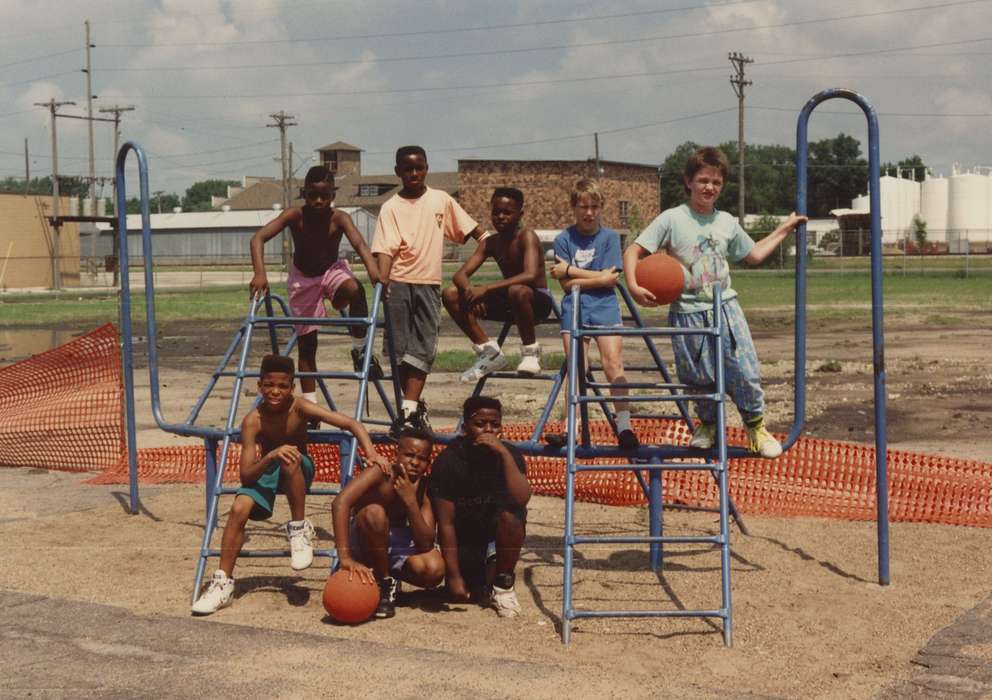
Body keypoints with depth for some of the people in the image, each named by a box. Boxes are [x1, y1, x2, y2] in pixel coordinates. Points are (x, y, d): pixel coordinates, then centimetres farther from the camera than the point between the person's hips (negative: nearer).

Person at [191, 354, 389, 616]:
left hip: (298, 471, -1)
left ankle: (299, 529, -18)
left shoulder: (299, 408, -23)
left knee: (290, 461, -35)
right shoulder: (253, 421, -22)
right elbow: (246, 475, -27)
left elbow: (350, 424, -27)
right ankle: (223, 582, -12)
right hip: (264, 473, 1)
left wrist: (371, 452, -44)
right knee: (239, 508, -24)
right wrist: (271, 456, -46)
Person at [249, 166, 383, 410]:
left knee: (355, 289, -36)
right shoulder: (295, 215, -23)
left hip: (332, 271, 0)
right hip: (302, 279, 1)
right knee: (306, 344, 2)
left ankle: (360, 349, -17)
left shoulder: (339, 218, -24)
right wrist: (260, 273, -46)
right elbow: (258, 238, -31)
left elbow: (359, 244, -39)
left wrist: (373, 270, -59)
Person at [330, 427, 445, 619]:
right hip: (364, 543, -4)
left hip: (398, 543, 4)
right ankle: (382, 583, -16)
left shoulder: (424, 487, -13)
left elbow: (426, 545, -20)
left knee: (434, 570, -27)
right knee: (375, 513, -37)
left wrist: (411, 501, -32)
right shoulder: (381, 474, -24)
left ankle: (389, 577, 7)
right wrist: (345, 558, -48)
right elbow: (340, 503, -41)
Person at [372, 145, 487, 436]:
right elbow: (385, 248, -11)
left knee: (423, 349, -7)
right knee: (401, 348, 1)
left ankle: (408, 410, -10)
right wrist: (382, 279, -26)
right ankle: (415, 407, 13)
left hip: (429, 283, 1)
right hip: (399, 283, -1)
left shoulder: (441, 199, 6)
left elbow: (470, 228, 14)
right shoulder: (391, 207, -2)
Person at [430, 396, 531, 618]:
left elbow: (521, 499, -33)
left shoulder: (509, 454, -14)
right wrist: (454, 576, -22)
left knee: (510, 514, -34)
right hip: (463, 539, 1)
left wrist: (504, 453, -37)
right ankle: (480, 582, 23)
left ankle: (503, 583, -12)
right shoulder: (448, 461, -20)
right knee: (460, 594, -15)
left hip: (497, 533, 0)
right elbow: (446, 523, -19)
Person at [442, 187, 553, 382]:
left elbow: (531, 275, -33)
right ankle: (488, 351, 0)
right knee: (451, 295, -9)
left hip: (537, 301, -6)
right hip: (508, 303, 6)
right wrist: (469, 290, -28)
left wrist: (486, 288, -37)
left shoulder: (526, 236, -16)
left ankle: (531, 352, -17)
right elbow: (461, 275, -2)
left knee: (517, 291, -42)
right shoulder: (490, 243, 3)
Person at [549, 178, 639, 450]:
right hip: (574, 307, 0)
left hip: (604, 305, 0)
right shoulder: (563, 240, 3)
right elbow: (567, 284, -4)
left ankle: (624, 426, -14)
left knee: (613, 362, -12)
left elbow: (611, 279, -6)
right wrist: (597, 276, -9)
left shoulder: (610, 237, 4)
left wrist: (571, 270, -5)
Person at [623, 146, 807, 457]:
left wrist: (783, 229, 24)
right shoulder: (672, 219, -5)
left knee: (746, 373, -5)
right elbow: (633, 251, -9)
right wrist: (633, 286, -24)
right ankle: (708, 424, 31)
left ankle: (756, 426, 14)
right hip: (687, 312, -2)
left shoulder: (727, 222, 9)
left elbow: (754, 254, 24)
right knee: (699, 379, 6)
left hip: (725, 307, 3)